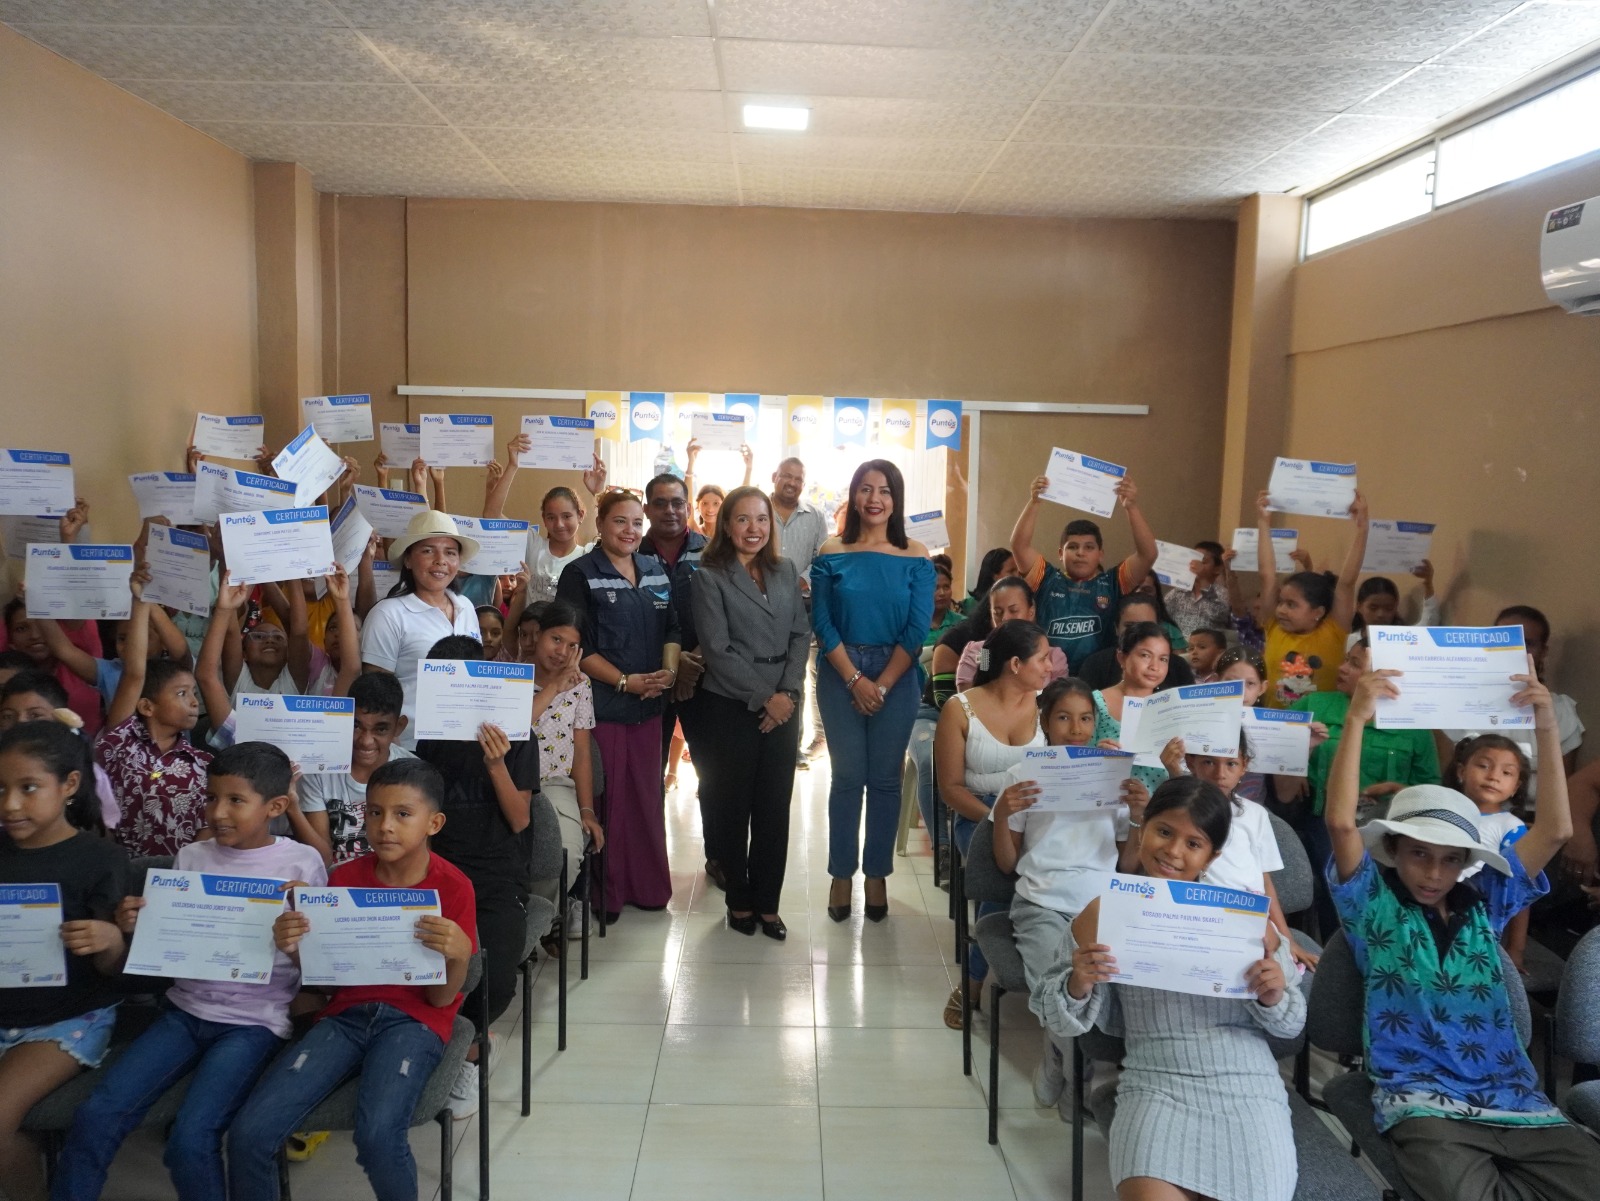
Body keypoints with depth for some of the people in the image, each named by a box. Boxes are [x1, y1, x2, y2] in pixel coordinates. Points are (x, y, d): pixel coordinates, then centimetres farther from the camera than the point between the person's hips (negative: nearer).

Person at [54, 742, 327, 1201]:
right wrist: (134, 928, -7)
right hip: (184, 1010, 5)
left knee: (191, 1138, -19)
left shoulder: (302, 864, -7)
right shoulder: (191, 857, 5)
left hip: (255, 1021, -4)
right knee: (95, 1116, -9)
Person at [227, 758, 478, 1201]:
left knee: (377, 1135, -31)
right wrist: (294, 949, -12)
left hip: (413, 1020, -3)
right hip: (346, 1015, 4)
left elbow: (441, 998, -5)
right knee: (249, 1133, -17)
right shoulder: (344, 877, 3)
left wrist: (459, 956, -26)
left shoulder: (453, 887, -8)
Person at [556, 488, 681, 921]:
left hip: (649, 704, 5)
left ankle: (648, 885, 24)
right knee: (606, 798, 0)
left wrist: (669, 670, -6)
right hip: (602, 703, -5)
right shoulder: (580, 574, -4)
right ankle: (605, 892, 13)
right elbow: (576, 645, -9)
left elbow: (671, 628, 13)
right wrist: (625, 681, -15)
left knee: (648, 794, 10)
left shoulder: (655, 570, 12)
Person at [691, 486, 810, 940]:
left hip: (782, 708, 4)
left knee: (775, 809, 7)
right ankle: (739, 900, 22)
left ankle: (767, 903, 19)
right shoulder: (709, 577, -4)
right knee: (731, 808, 6)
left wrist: (787, 692, -7)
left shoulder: (786, 572, 10)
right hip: (730, 709, -4)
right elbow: (718, 650, -11)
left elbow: (801, 635, 6)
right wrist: (762, 697, -12)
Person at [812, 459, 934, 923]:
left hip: (896, 677, 0)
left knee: (885, 778, 6)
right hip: (840, 675, 0)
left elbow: (917, 628, -5)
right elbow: (822, 623, -4)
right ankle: (841, 874, 17)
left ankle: (877, 875, 19)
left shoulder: (916, 557, -1)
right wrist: (855, 679, -12)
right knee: (848, 776, 4)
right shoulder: (831, 554, -1)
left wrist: (881, 685, -9)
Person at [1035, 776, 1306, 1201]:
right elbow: (1063, 1022, 3)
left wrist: (1273, 998, -15)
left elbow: (1291, 1025, 7)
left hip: (1247, 1087, 1)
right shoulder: (1103, 914, -1)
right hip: (1155, 1087, -1)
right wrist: (1077, 986, -18)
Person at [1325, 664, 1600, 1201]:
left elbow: (1555, 830, 8)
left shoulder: (1482, 902, 16)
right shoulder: (1375, 903, 4)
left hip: (1512, 1097, 4)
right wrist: (1357, 718, -19)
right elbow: (1340, 822, -14)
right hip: (1421, 1100, -4)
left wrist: (1547, 726, 0)